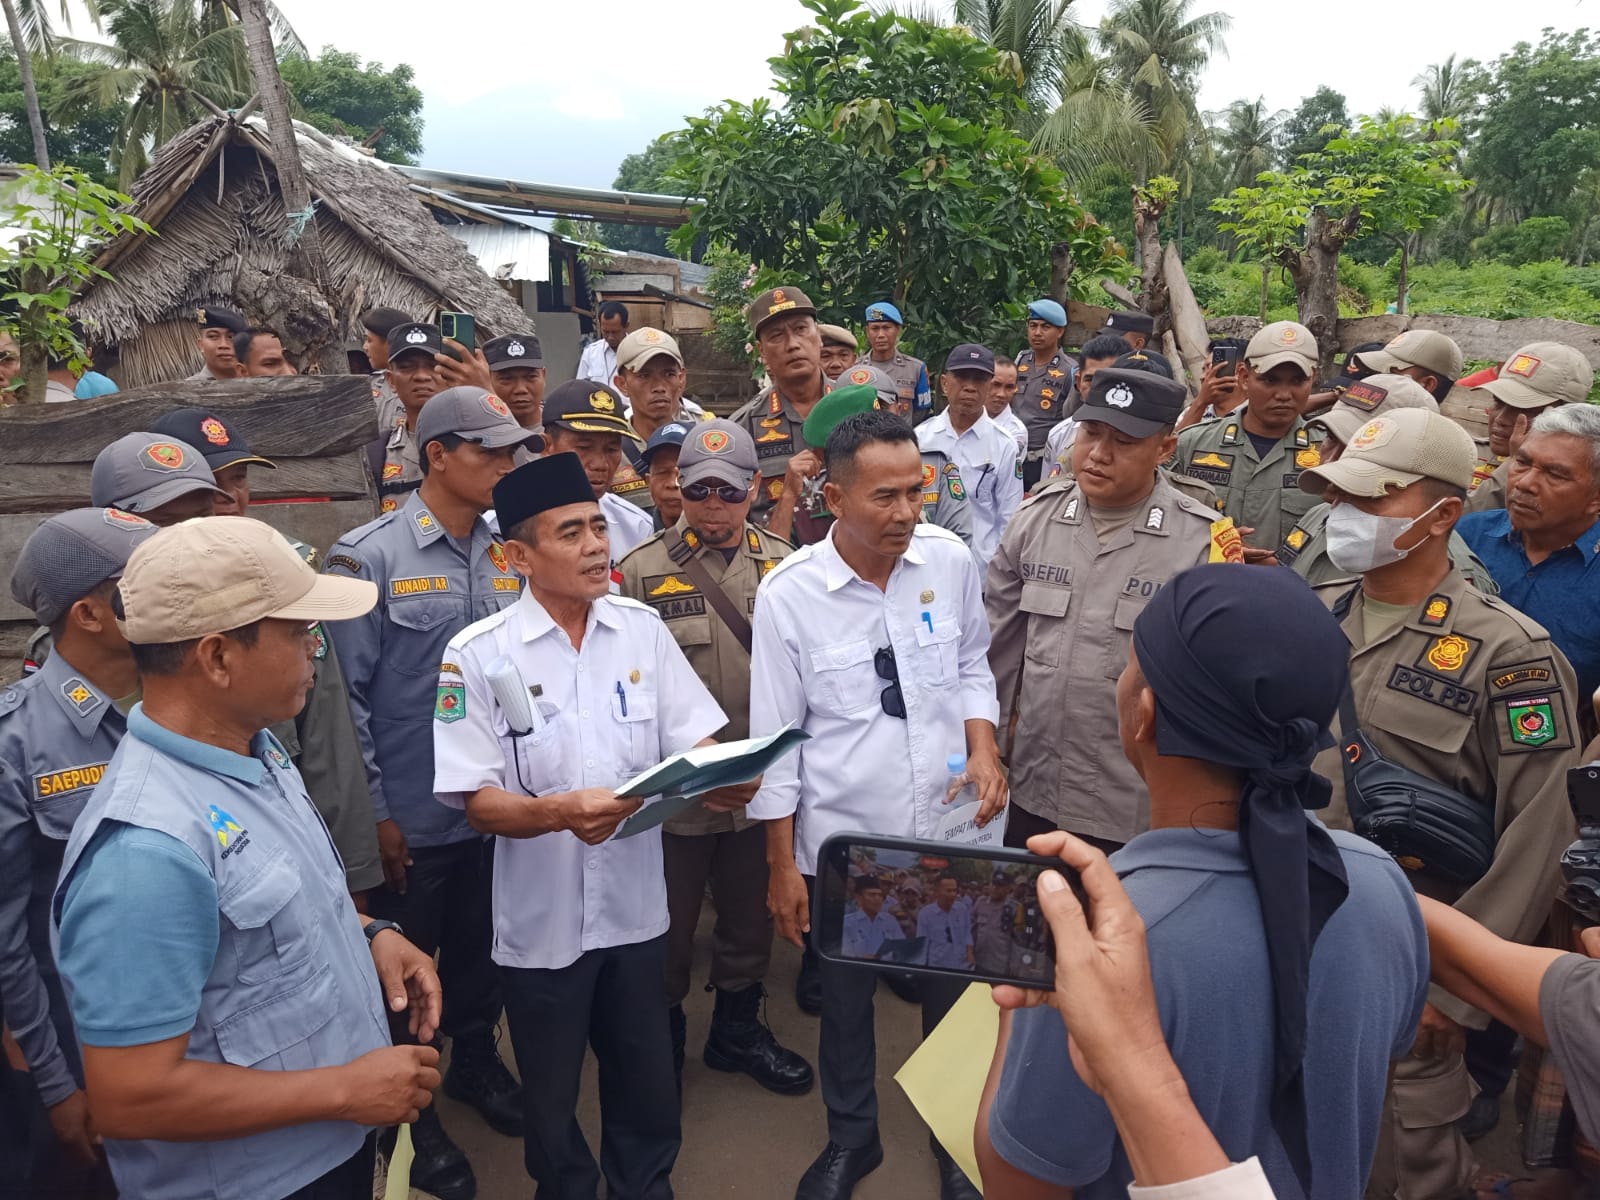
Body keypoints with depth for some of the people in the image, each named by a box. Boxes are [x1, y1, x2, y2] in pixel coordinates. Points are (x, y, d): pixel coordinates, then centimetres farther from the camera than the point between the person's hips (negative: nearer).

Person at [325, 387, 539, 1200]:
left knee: (482, 951, 23)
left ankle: (475, 1062, 47)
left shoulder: (510, 554, 1)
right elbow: (345, 697, -12)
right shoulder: (369, 557, -13)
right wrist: (374, 813, -12)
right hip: (413, 818, -4)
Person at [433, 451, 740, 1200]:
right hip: (541, 921, -2)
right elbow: (480, 803, -13)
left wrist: (721, 781, -24)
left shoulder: (643, 629, -3)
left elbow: (695, 744, -2)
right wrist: (562, 812, -32)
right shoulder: (478, 655, -13)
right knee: (553, 1102, 20)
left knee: (648, 1095, 20)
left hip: (635, 908, 3)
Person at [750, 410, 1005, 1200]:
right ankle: (851, 1137, 46)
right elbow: (777, 737, -7)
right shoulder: (788, 593, -14)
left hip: (950, 828, 2)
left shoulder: (951, 560, -8)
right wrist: (782, 864, -3)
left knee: (954, 990, 18)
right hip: (841, 839, -1)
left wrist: (984, 748, -9)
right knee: (844, 1001, 19)